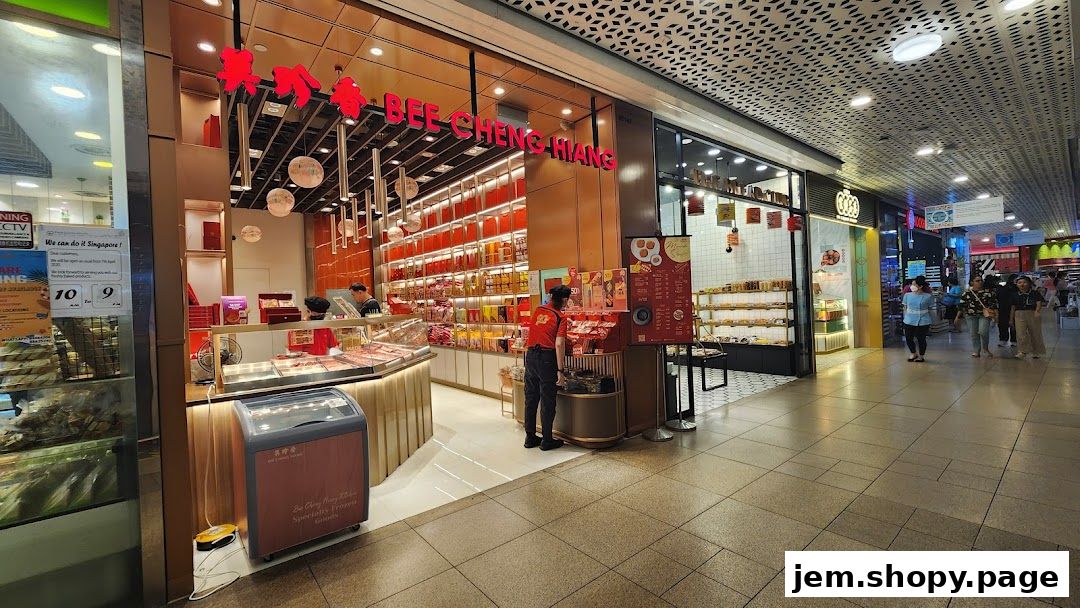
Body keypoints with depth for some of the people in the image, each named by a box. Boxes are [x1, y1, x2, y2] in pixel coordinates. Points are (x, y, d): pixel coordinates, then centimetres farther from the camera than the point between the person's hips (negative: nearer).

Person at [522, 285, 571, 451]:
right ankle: (547, 440, 15)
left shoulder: (538, 310, 9)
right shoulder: (560, 318, -8)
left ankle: (530, 437, 24)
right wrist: (560, 371, -15)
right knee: (547, 401, 6)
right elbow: (559, 345, -16)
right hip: (546, 358, -6)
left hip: (530, 356, 6)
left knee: (530, 399, 14)